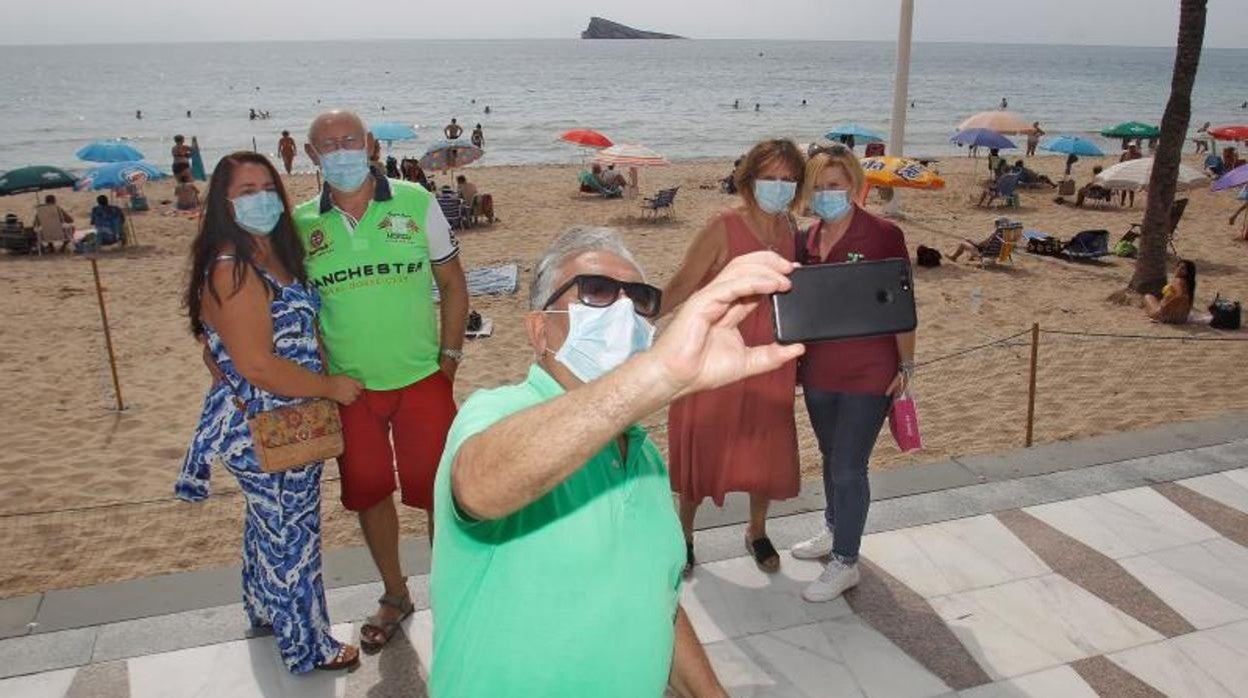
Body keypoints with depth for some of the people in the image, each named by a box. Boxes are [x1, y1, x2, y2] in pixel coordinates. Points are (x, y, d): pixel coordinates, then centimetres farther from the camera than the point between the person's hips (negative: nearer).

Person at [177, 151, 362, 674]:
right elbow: (256, 365, -27)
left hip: (283, 422, 9)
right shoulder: (232, 270, -23)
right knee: (291, 533, 7)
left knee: (269, 523, 26)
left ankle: (266, 609, 49)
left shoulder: (272, 253, 6)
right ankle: (308, 646, 25)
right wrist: (330, 387, -18)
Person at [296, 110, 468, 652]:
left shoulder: (415, 203, -4)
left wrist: (449, 357, -4)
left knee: (439, 491, 3)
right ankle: (395, 596, 35)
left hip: (421, 379, -2)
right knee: (367, 494, 14)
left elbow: (453, 283, 2)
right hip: (347, 386, 2)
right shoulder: (302, 222, 0)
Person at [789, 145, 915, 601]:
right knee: (832, 457, 21)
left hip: (868, 373, -5)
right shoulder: (805, 242, 4)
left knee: (848, 467, -2)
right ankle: (834, 532, 41)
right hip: (818, 372, 6)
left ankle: (845, 562, 13)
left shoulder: (883, 236, -11)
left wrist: (906, 365, -8)